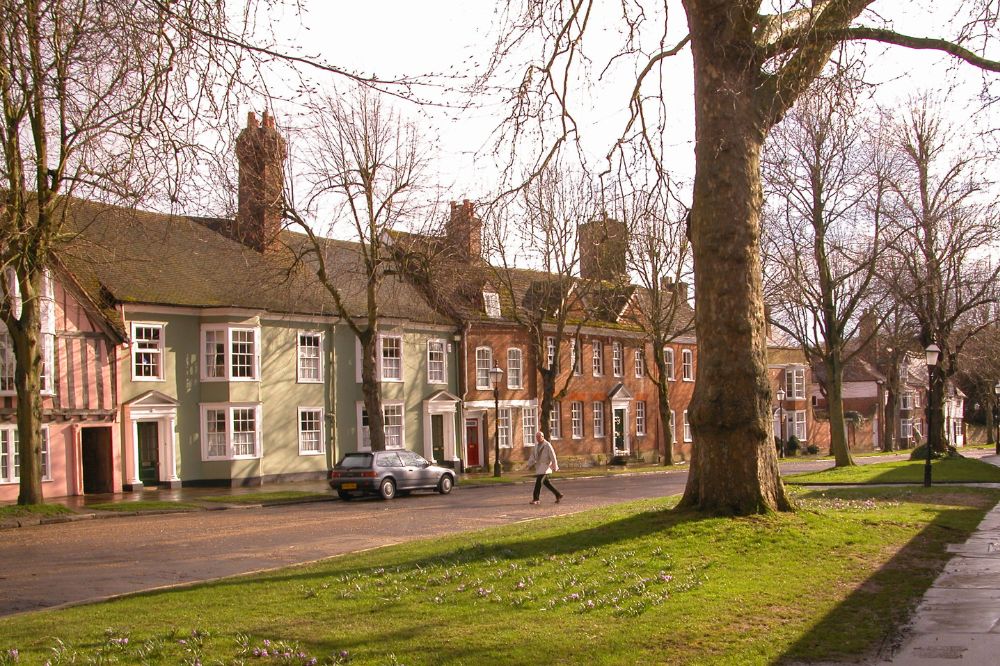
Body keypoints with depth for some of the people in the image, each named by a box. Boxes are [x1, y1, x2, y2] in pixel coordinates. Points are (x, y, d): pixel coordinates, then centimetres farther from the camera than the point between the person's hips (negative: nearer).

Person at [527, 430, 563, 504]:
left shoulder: (547, 445, -11)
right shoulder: (537, 445, 11)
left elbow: (553, 456, -13)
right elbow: (533, 455, 11)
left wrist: (555, 467, -14)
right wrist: (529, 464, 1)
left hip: (545, 466, -8)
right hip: (539, 466, 8)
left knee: (539, 481, -14)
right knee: (546, 482, 10)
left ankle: (535, 499, -10)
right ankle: (558, 495, 19)